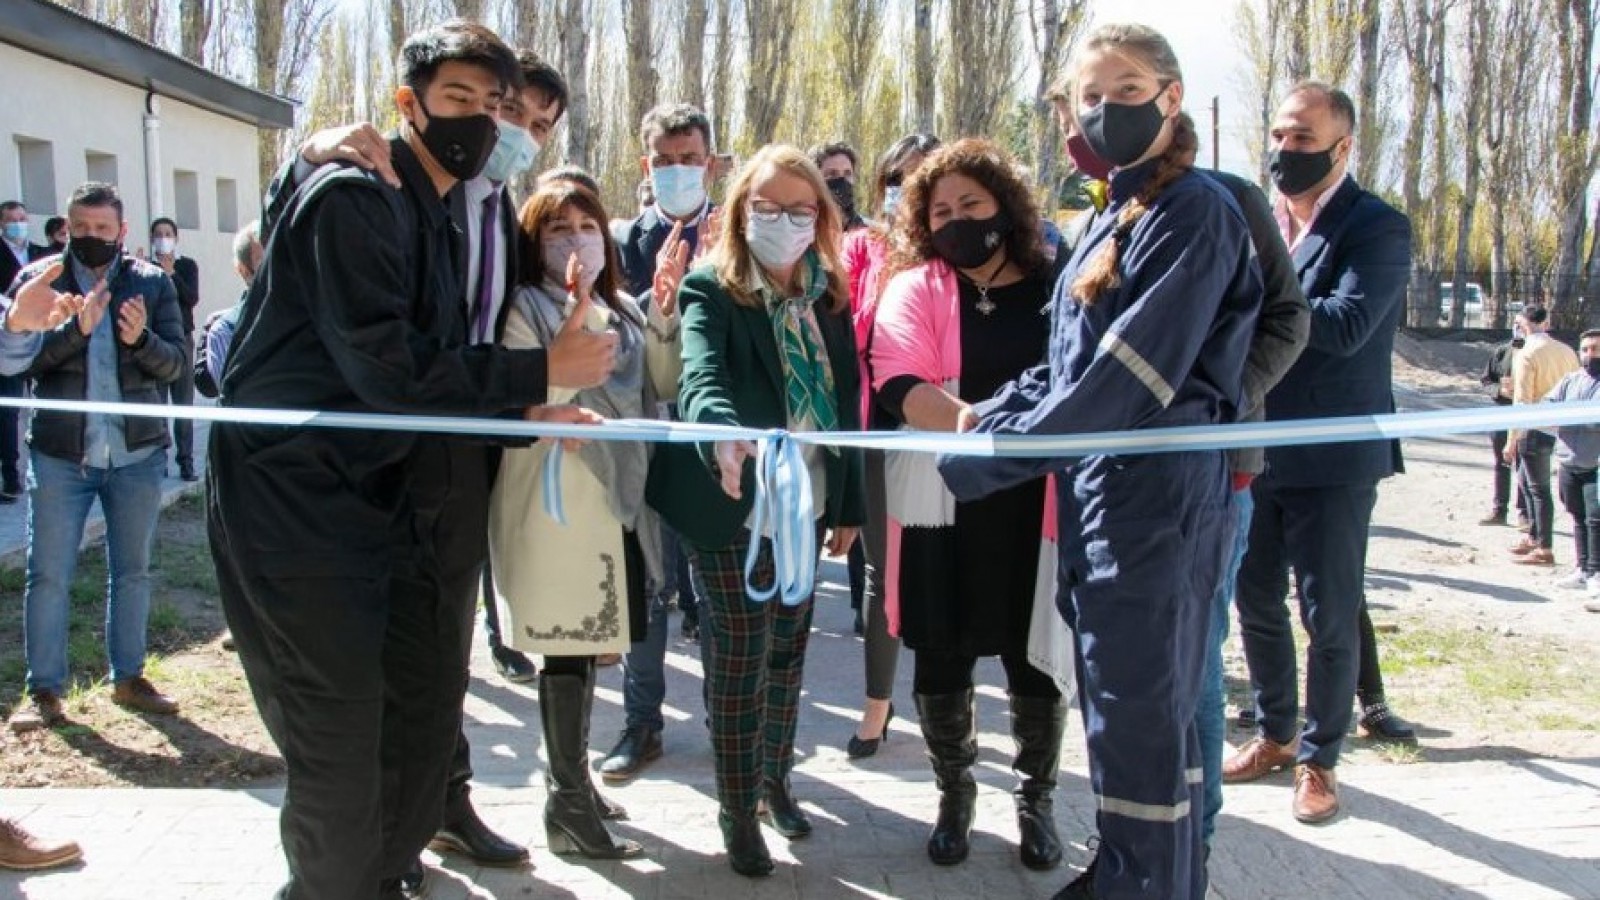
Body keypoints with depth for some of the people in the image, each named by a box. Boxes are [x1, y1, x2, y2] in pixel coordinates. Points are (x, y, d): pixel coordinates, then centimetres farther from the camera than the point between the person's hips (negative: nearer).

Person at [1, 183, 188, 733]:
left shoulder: (152, 283, 3)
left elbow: (176, 363, -2)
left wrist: (142, 339, -22)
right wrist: (77, 329, -24)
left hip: (136, 453, 1)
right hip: (59, 454, -1)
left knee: (133, 570, 11)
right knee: (48, 575, 3)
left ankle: (128, 677, 24)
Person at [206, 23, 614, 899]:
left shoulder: (438, 212, 14)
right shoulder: (351, 195, -14)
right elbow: (385, 367, -24)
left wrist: (523, 409, 0)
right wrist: (542, 371, -19)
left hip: (381, 489, 9)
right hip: (295, 499, -9)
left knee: (423, 711, 13)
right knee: (340, 742, -3)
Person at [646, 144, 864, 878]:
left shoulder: (829, 296, 5)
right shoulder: (711, 291, -11)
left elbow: (846, 401, 9)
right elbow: (700, 377, -29)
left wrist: (848, 503, 9)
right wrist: (725, 436, -51)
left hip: (806, 505, 5)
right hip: (736, 506, -5)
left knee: (788, 649, 17)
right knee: (741, 660, 3)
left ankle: (776, 773, 38)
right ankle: (737, 810, 21)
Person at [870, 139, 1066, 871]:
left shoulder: (1057, 288, 3)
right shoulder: (915, 289, 1)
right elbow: (897, 383, -15)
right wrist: (971, 420, -32)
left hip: (1036, 506, 0)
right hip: (941, 507, 0)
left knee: (1035, 659, 8)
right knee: (940, 659, 9)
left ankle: (1035, 798, 32)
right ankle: (955, 793, 32)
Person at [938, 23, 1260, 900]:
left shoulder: (1194, 212, -13)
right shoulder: (1112, 216, 15)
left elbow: (1126, 376, -20)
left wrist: (980, 458, -17)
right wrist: (999, 410, 0)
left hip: (1157, 493, -9)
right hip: (1099, 485, 9)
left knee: (1137, 713, 0)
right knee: (1126, 701, 19)